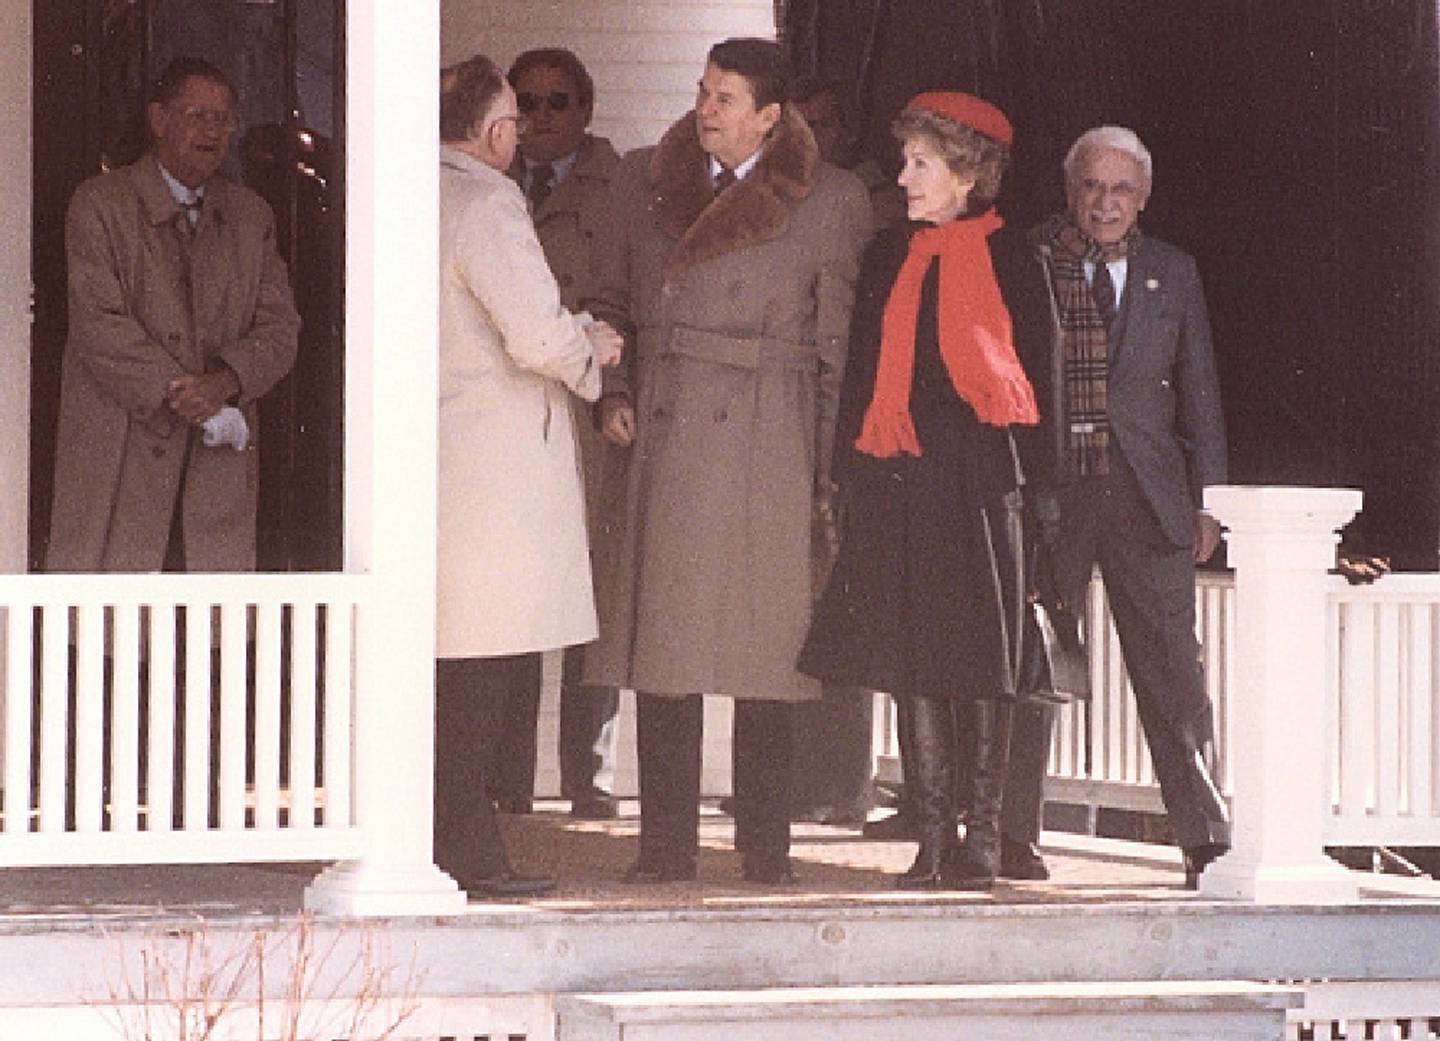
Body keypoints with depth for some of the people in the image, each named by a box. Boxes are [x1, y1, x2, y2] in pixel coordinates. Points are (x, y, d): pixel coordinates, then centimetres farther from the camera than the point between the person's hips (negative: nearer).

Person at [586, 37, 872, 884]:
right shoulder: (646, 181, 13)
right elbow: (618, 300, 23)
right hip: (661, 437, 3)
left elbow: (838, 348, 2)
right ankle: (666, 845, 4)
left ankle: (766, 847, 4)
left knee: (764, 652, -3)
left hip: (766, 447, -3)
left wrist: (832, 473, -2)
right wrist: (613, 393, 7)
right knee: (663, 650, 0)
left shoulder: (829, 203, 2)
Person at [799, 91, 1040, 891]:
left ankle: (982, 833, 6)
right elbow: (862, 376, 14)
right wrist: (848, 480, 7)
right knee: (917, 661, 2)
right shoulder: (888, 257, 12)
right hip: (899, 482, 4)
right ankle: (934, 836, 6)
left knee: (980, 660, -1)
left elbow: (1039, 374, 1)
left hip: (980, 478, -4)